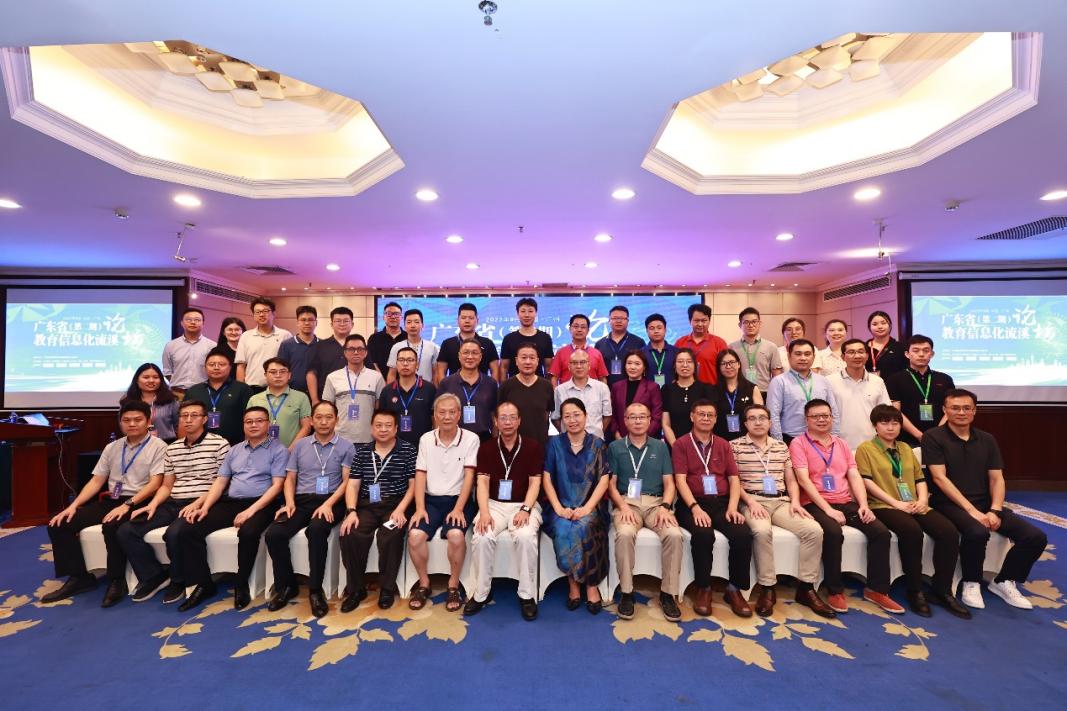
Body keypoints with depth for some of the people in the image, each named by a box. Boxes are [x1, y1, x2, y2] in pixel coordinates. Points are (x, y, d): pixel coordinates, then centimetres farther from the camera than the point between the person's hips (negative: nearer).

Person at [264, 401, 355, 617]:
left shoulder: (346, 446, 4)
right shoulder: (300, 444, 16)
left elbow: (347, 481, -3)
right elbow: (290, 478, 15)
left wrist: (328, 504, -17)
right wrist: (290, 502, -4)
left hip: (330, 501, -4)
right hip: (301, 500, 4)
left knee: (317, 529, -34)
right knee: (273, 534, -20)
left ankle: (315, 589, -18)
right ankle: (286, 585, 3)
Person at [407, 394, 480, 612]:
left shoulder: (470, 439, -4)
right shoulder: (426, 439, 6)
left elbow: (469, 476, -8)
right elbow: (420, 475, 4)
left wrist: (458, 509, -17)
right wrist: (420, 508, -7)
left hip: (458, 499, -3)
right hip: (431, 499, 3)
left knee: (456, 535, -29)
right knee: (415, 535, -22)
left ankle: (453, 586, -4)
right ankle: (424, 584, 5)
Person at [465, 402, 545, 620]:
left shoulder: (533, 446, 1)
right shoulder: (486, 448, 6)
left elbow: (535, 482, -3)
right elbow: (482, 482, -1)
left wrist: (525, 509, -18)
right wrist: (484, 512, -17)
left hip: (524, 505, -1)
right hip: (494, 504, 2)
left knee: (526, 536, -31)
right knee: (482, 537, -27)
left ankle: (527, 595, -11)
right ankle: (480, 593, -6)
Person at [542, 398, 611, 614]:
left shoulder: (598, 444, 4)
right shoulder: (554, 443, 6)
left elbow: (604, 480, -2)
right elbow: (547, 478, 1)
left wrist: (587, 508, -15)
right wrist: (559, 508, -12)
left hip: (591, 506, -1)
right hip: (562, 506, 1)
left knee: (583, 527, -31)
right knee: (562, 529, -30)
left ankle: (592, 584, -11)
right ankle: (573, 582, -7)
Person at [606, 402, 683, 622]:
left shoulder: (660, 447, 14)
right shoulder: (615, 447, 9)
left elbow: (669, 483, 10)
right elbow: (611, 484, 5)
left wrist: (665, 506, -9)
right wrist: (623, 506, -12)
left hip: (656, 502, 2)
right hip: (626, 502, -1)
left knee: (674, 535, -27)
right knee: (624, 534, -32)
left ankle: (668, 593, -8)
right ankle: (626, 592, -14)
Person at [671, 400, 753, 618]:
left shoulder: (723, 445, 16)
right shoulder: (681, 444, 4)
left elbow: (734, 479, 10)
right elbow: (680, 480, -6)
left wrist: (732, 507, -7)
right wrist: (695, 508, -19)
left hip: (721, 502, 4)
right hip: (692, 504, -3)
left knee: (743, 534, -23)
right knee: (703, 535, -32)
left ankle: (734, 589, -2)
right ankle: (703, 589, -8)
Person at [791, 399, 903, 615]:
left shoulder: (841, 444, 18)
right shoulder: (799, 444, -2)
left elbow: (854, 476, 11)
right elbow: (803, 479, -12)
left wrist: (863, 505, -5)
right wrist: (828, 509, -18)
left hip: (846, 502, 6)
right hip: (816, 504, -6)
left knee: (881, 532, -15)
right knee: (834, 533, -32)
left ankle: (876, 589, 1)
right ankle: (835, 591, -13)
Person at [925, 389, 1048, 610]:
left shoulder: (987, 440, 12)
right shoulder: (933, 437, -6)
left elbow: (996, 479, 8)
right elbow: (939, 478, -12)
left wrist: (995, 510, -8)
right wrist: (971, 510, -17)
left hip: (985, 504, 6)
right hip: (950, 504, -6)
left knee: (1036, 536, -10)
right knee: (977, 532, -33)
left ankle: (1004, 581, 13)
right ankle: (971, 583, -5)